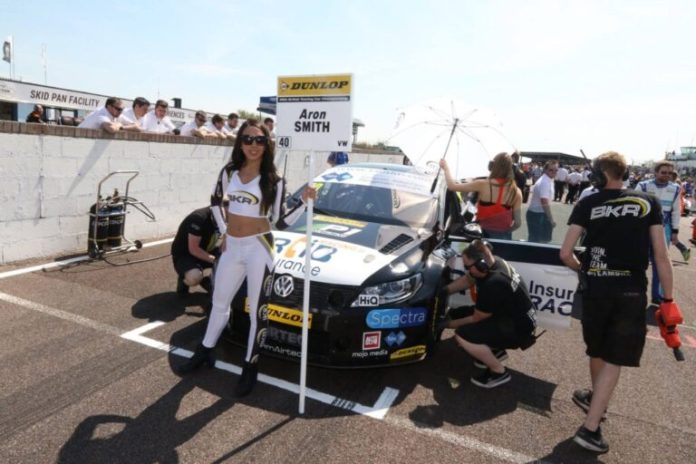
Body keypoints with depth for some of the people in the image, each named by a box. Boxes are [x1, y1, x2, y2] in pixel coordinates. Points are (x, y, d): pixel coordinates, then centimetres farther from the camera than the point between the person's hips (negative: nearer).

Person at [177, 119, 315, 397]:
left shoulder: (273, 180, -6)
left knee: (256, 310, 4)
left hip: (258, 248, -4)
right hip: (231, 248, 5)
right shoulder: (229, 172, 4)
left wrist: (304, 201, -19)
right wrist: (224, 230, 14)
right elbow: (216, 201, 21)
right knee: (219, 303, 20)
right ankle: (205, 351, 41)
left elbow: (280, 223, -8)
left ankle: (250, 367, 19)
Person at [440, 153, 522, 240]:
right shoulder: (516, 192, -5)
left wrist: (445, 168, 12)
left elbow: (452, 186, -4)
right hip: (504, 236, 2)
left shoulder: (483, 185, -11)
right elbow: (518, 223, -4)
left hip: (484, 234, -2)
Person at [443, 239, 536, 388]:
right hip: (511, 316, 9)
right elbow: (467, 280, 10)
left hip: (518, 330, -9)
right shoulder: (492, 262, -9)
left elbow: (477, 318, -19)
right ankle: (496, 350, 20)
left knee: (462, 335, -23)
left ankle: (499, 372, -4)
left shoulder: (493, 284, -33)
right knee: (461, 313, 11)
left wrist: (449, 324, -6)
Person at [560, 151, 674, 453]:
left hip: (595, 289, 1)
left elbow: (565, 253, -6)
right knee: (613, 360, 6)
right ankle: (590, 428, 4)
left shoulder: (587, 205, -1)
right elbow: (661, 256, -2)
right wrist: (668, 300, 5)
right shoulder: (648, 203, 2)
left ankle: (595, 399, 46)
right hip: (631, 293, 0)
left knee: (598, 351, 22)